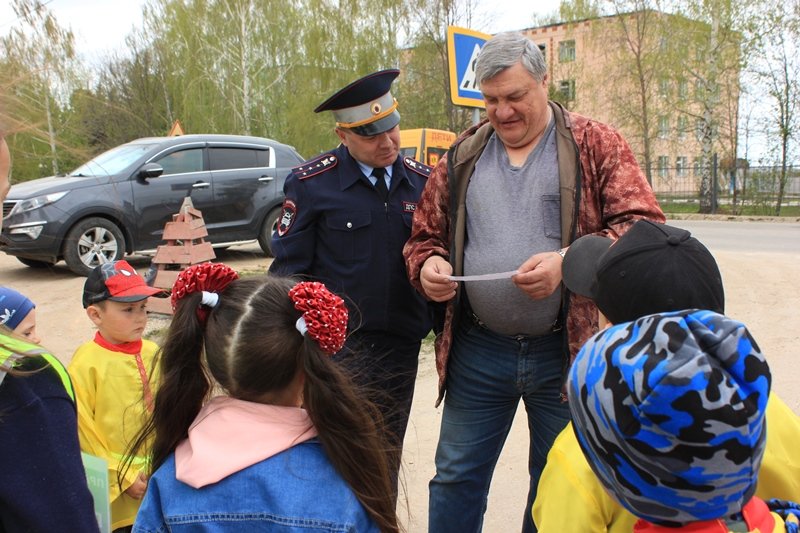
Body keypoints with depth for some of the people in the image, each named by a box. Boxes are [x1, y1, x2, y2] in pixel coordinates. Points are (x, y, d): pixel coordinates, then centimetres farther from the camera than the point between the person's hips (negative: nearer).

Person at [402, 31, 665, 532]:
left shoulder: (596, 145, -2)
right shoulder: (462, 157, 8)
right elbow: (425, 235, 14)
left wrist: (571, 261, -24)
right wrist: (428, 264, -10)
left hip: (568, 349, -2)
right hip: (477, 350, 3)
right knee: (456, 478, 11)